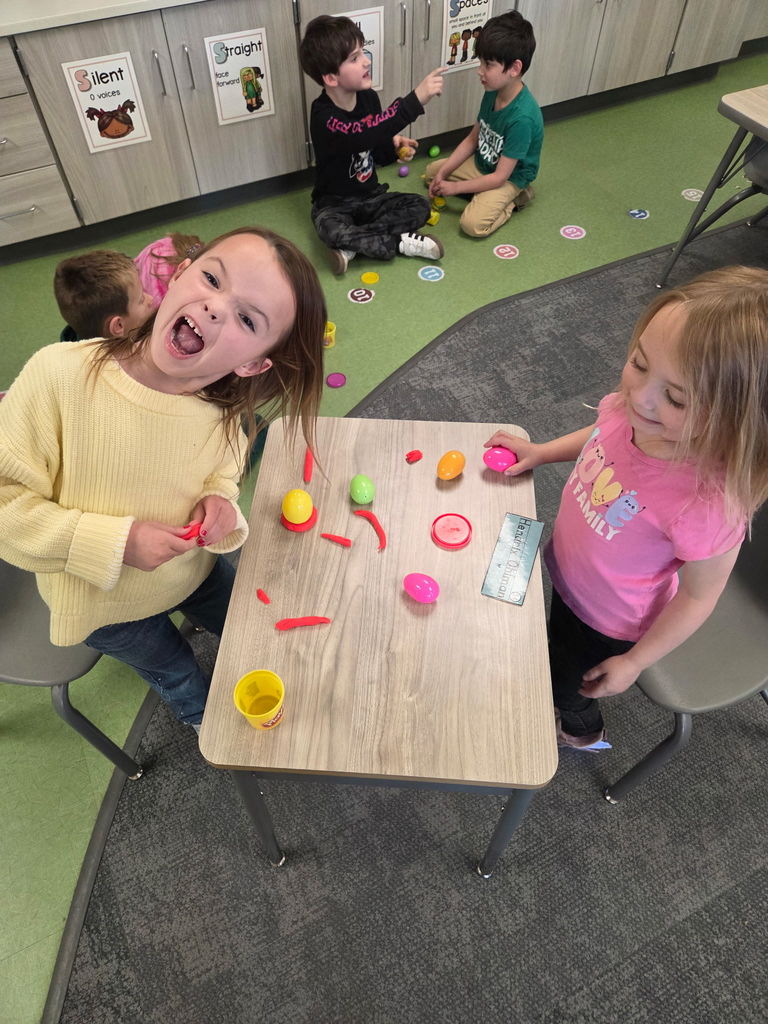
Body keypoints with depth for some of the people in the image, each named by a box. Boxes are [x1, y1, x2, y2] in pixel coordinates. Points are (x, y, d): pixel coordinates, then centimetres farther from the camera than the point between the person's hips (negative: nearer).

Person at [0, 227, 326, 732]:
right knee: (177, 673, 25)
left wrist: (220, 497, -21)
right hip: (105, 605, -2)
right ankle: (202, 719, 63)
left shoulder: (223, 408, -22)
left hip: (197, 567, 3)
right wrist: (113, 542, -33)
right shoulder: (60, 374, -35)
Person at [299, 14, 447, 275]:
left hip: (371, 196, 6)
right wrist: (416, 98, -49)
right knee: (332, 231, -38)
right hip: (334, 203, -6)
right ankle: (401, 242, -20)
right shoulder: (323, 116, -23)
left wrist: (393, 145, -14)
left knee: (420, 206, -13)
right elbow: (361, 135, -44)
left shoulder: (368, 97, -1)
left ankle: (354, 245, -20)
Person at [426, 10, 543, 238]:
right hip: (481, 163, 8)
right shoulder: (492, 92, -9)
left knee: (473, 224, -30)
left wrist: (455, 187, -23)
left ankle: (513, 199, -2)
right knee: (432, 171, 11)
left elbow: (499, 177, -30)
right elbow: (473, 138, 4)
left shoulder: (522, 117, -33)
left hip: (509, 177, -8)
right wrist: (443, 172, -7)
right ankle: (483, 193, 3)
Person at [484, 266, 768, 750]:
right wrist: (539, 451, -10)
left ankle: (582, 732, 63)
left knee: (566, 685, 25)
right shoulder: (633, 406, -27)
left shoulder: (710, 501, -42)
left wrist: (634, 663, -13)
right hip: (565, 574, 6)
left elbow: (698, 597, -24)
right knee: (557, 642, 36)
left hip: (608, 623, -5)